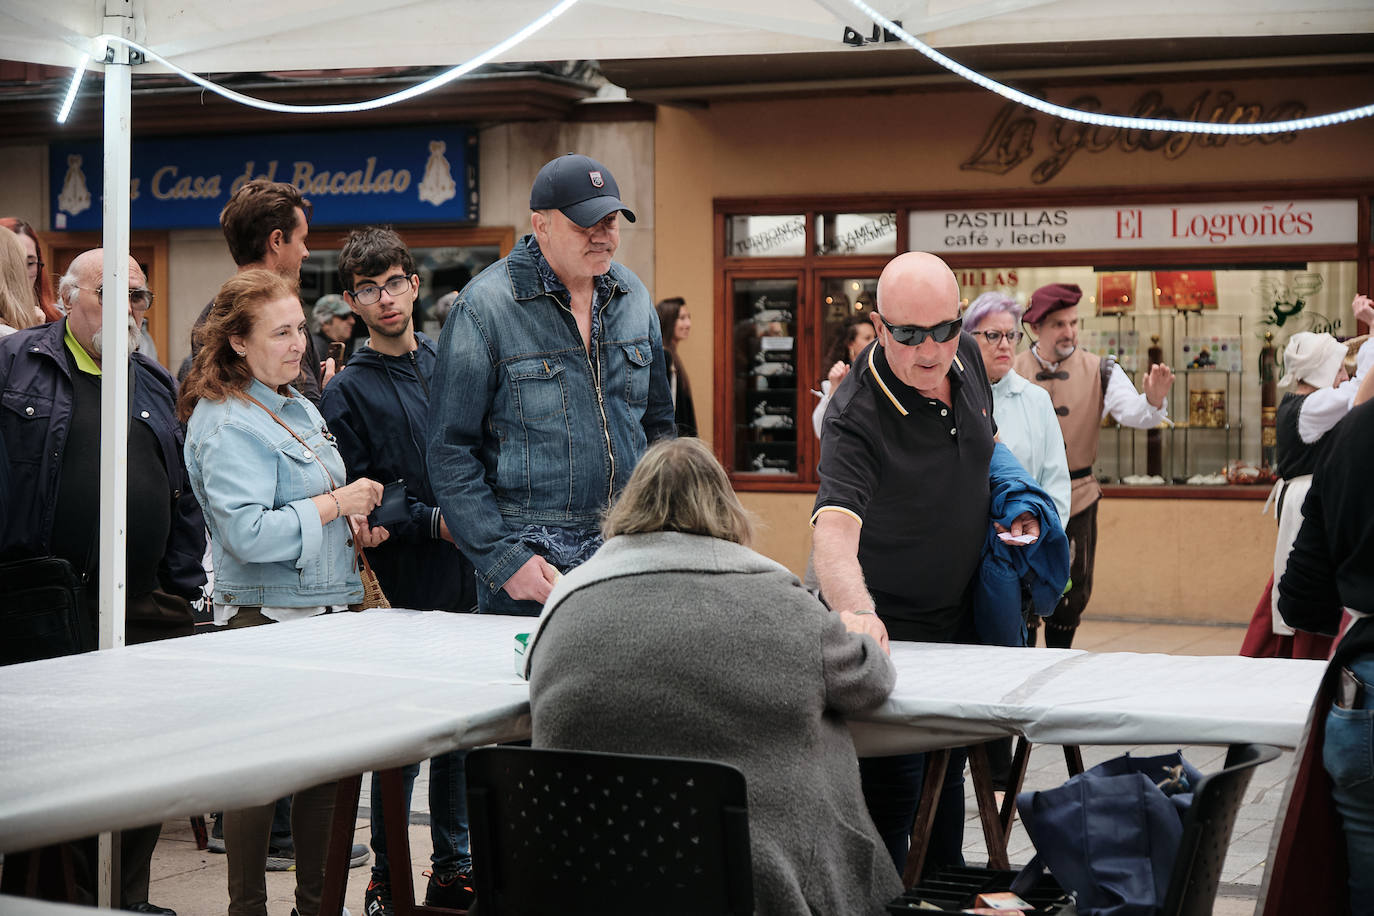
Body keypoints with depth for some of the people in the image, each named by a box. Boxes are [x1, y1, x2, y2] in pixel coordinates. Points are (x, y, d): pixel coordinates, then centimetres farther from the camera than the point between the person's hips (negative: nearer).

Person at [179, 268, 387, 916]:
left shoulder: (299, 407, 15)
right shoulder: (228, 425, -15)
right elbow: (249, 534, -25)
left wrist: (352, 528, 9)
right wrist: (336, 504, -18)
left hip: (324, 609, 9)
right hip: (267, 618, -9)